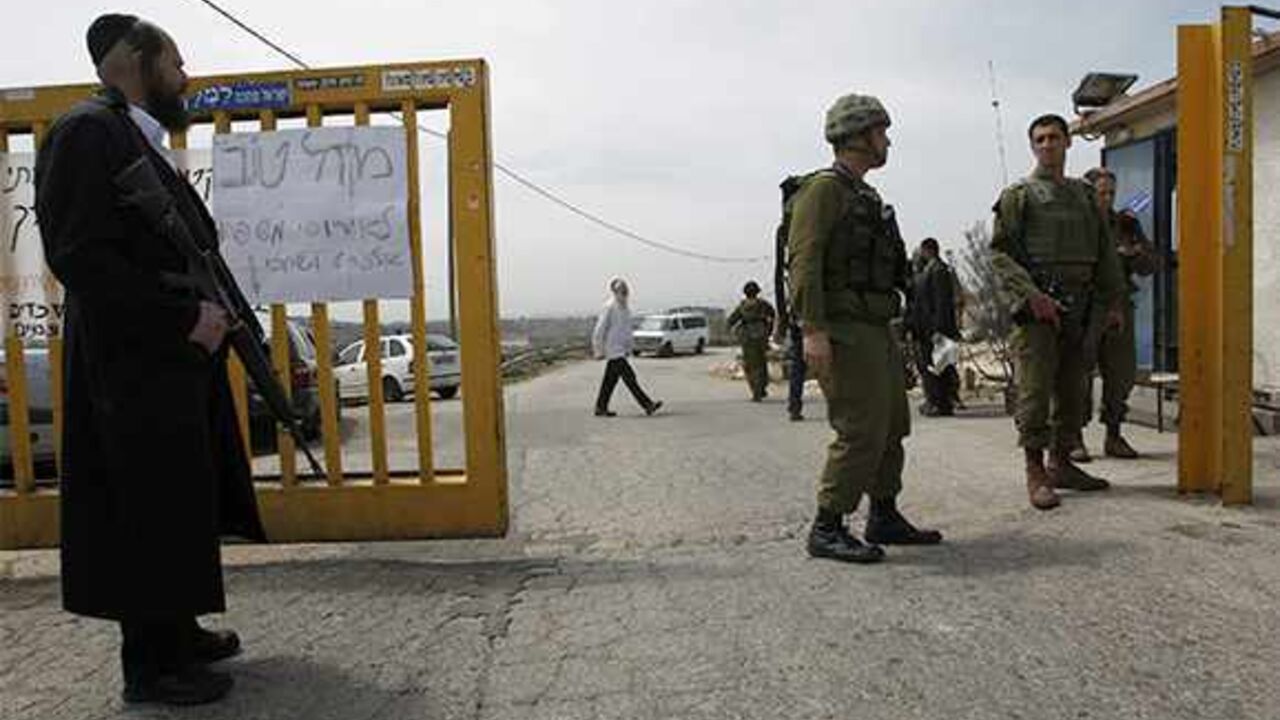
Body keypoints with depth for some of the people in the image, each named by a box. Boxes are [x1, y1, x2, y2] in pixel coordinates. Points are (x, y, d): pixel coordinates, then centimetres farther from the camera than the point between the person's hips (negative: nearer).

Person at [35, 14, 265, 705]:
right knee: (148, 511, 0)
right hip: (135, 369, -9)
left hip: (178, 363, 9)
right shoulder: (87, 131, -10)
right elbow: (78, 256, -19)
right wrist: (185, 316, -19)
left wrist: (210, 311, 6)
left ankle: (177, 633, 30)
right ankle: (150, 663, 13)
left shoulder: (145, 143, 18)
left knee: (181, 505, 16)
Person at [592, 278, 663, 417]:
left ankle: (600, 408, 19)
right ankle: (647, 405, -12)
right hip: (613, 350, -9)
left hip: (621, 350, 9)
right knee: (629, 377, -10)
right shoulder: (609, 307, -13)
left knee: (611, 379, 12)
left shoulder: (624, 308, 12)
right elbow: (600, 329, -13)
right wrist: (599, 351, -11)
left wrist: (628, 347, 19)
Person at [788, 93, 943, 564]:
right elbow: (804, 260, -18)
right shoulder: (824, 189, -8)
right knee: (860, 431, -11)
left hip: (876, 330, 10)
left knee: (892, 427, 14)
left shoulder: (867, 197, 21)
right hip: (843, 331, -10)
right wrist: (813, 330, -27)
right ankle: (827, 530, -3)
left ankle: (885, 518, 25)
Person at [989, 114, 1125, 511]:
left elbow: (1105, 251, 21)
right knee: (1035, 389, -7)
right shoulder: (1018, 194, 2)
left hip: (1079, 305, 6)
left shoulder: (1084, 194, 19)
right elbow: (1000, 252, -7)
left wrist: (1112, 301, 13)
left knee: (1071, 389, 9)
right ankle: (1035, 474, -2)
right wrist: (1032, 295, -17)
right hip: (1036, 303, -6)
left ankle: (1061, 463, 20)